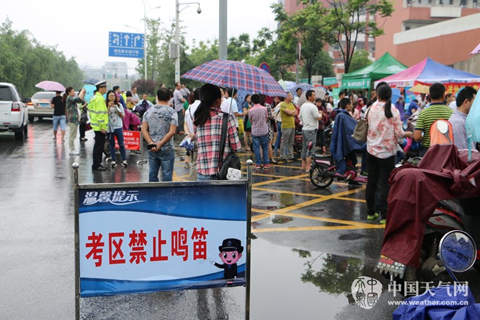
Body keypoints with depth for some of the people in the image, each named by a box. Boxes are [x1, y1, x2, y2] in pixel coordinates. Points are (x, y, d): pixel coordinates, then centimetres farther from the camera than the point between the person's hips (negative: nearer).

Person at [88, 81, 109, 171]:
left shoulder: (95, 98, 15)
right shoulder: (100, 99, -17)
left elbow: (91, 110, 21)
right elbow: (100, 114, -22)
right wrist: (103, 127, -21)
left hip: (96, 126, 10)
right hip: (100, 127, -10)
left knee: (98, 145, 16)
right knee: (99, 146, -5)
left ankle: (96, 163, 23)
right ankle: (96, 165, 0)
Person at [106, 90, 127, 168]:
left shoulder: (119, 105, 5)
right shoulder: (106, 105, 1)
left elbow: (123, 116, 2)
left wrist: (117, 109, -10)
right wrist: (109, 107, -16)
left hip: (118, 126, 0)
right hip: (110, 127, 0)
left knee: (121, 144, -1)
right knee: (112, 144, 6)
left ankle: (124, 160, 4)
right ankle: (113, 161, 11)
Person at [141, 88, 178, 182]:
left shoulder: (149, 111, 5)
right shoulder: (172, 112, -7)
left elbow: (144, 129, -2)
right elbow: (172, 132, -16)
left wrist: (151, 143, -9)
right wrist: (160, 144, -14)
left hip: (152, 149, 4)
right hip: (166, 149, -4)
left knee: (152, 175, 12)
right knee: (166, 176, 3)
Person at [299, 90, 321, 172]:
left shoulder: (303, 106, 11)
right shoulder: (312, 107, -16)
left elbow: (300, 117, 18)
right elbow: (319, 117, -14)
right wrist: (320, 114, 6)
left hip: (304, 129, 9)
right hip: (311, 130, -9)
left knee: (304, 148, 14)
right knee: (310, 149, -7)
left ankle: (303, 165, 19)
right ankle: (308, 167, -8)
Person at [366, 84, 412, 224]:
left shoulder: (372, 108, -2)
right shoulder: (394, 111, -10)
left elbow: (369, 127, 4)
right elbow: (399, 133, -9)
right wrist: (407, 134, 11)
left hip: (372, 150, 3)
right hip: (387, 152, -3)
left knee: (371, 182, 12)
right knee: (385, 183, 2)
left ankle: (371, 212, 21)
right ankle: (383, 215, 2)